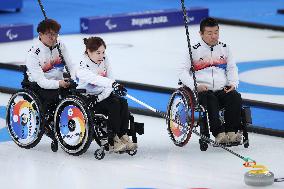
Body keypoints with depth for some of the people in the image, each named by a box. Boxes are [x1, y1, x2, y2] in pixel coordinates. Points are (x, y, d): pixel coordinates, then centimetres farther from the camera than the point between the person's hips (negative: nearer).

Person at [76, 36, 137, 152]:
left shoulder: (104, 61, 1)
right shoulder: (84, 67, -21)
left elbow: (110, 79, 0)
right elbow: (95, 79, -40)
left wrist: (105, 94, -20)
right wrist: (113, 84, -54)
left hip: (102, 96, 7)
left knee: (123, 102, -18)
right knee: (114, 105, -26)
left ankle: (123, 136, -18)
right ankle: (113, 141, -23)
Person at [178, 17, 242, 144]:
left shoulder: (224, 48, 14)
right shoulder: (194, 50, 2)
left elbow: (232, 68, 19)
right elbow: (183, 71, -1)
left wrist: (233, 84, 0)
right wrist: (195, 86, -15)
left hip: (222, 90, 3)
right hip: (202, 91, -3)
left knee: (235, 97, -27)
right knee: (210, 100, -36)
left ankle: (231, 132, -29)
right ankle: (219, 133, -41)